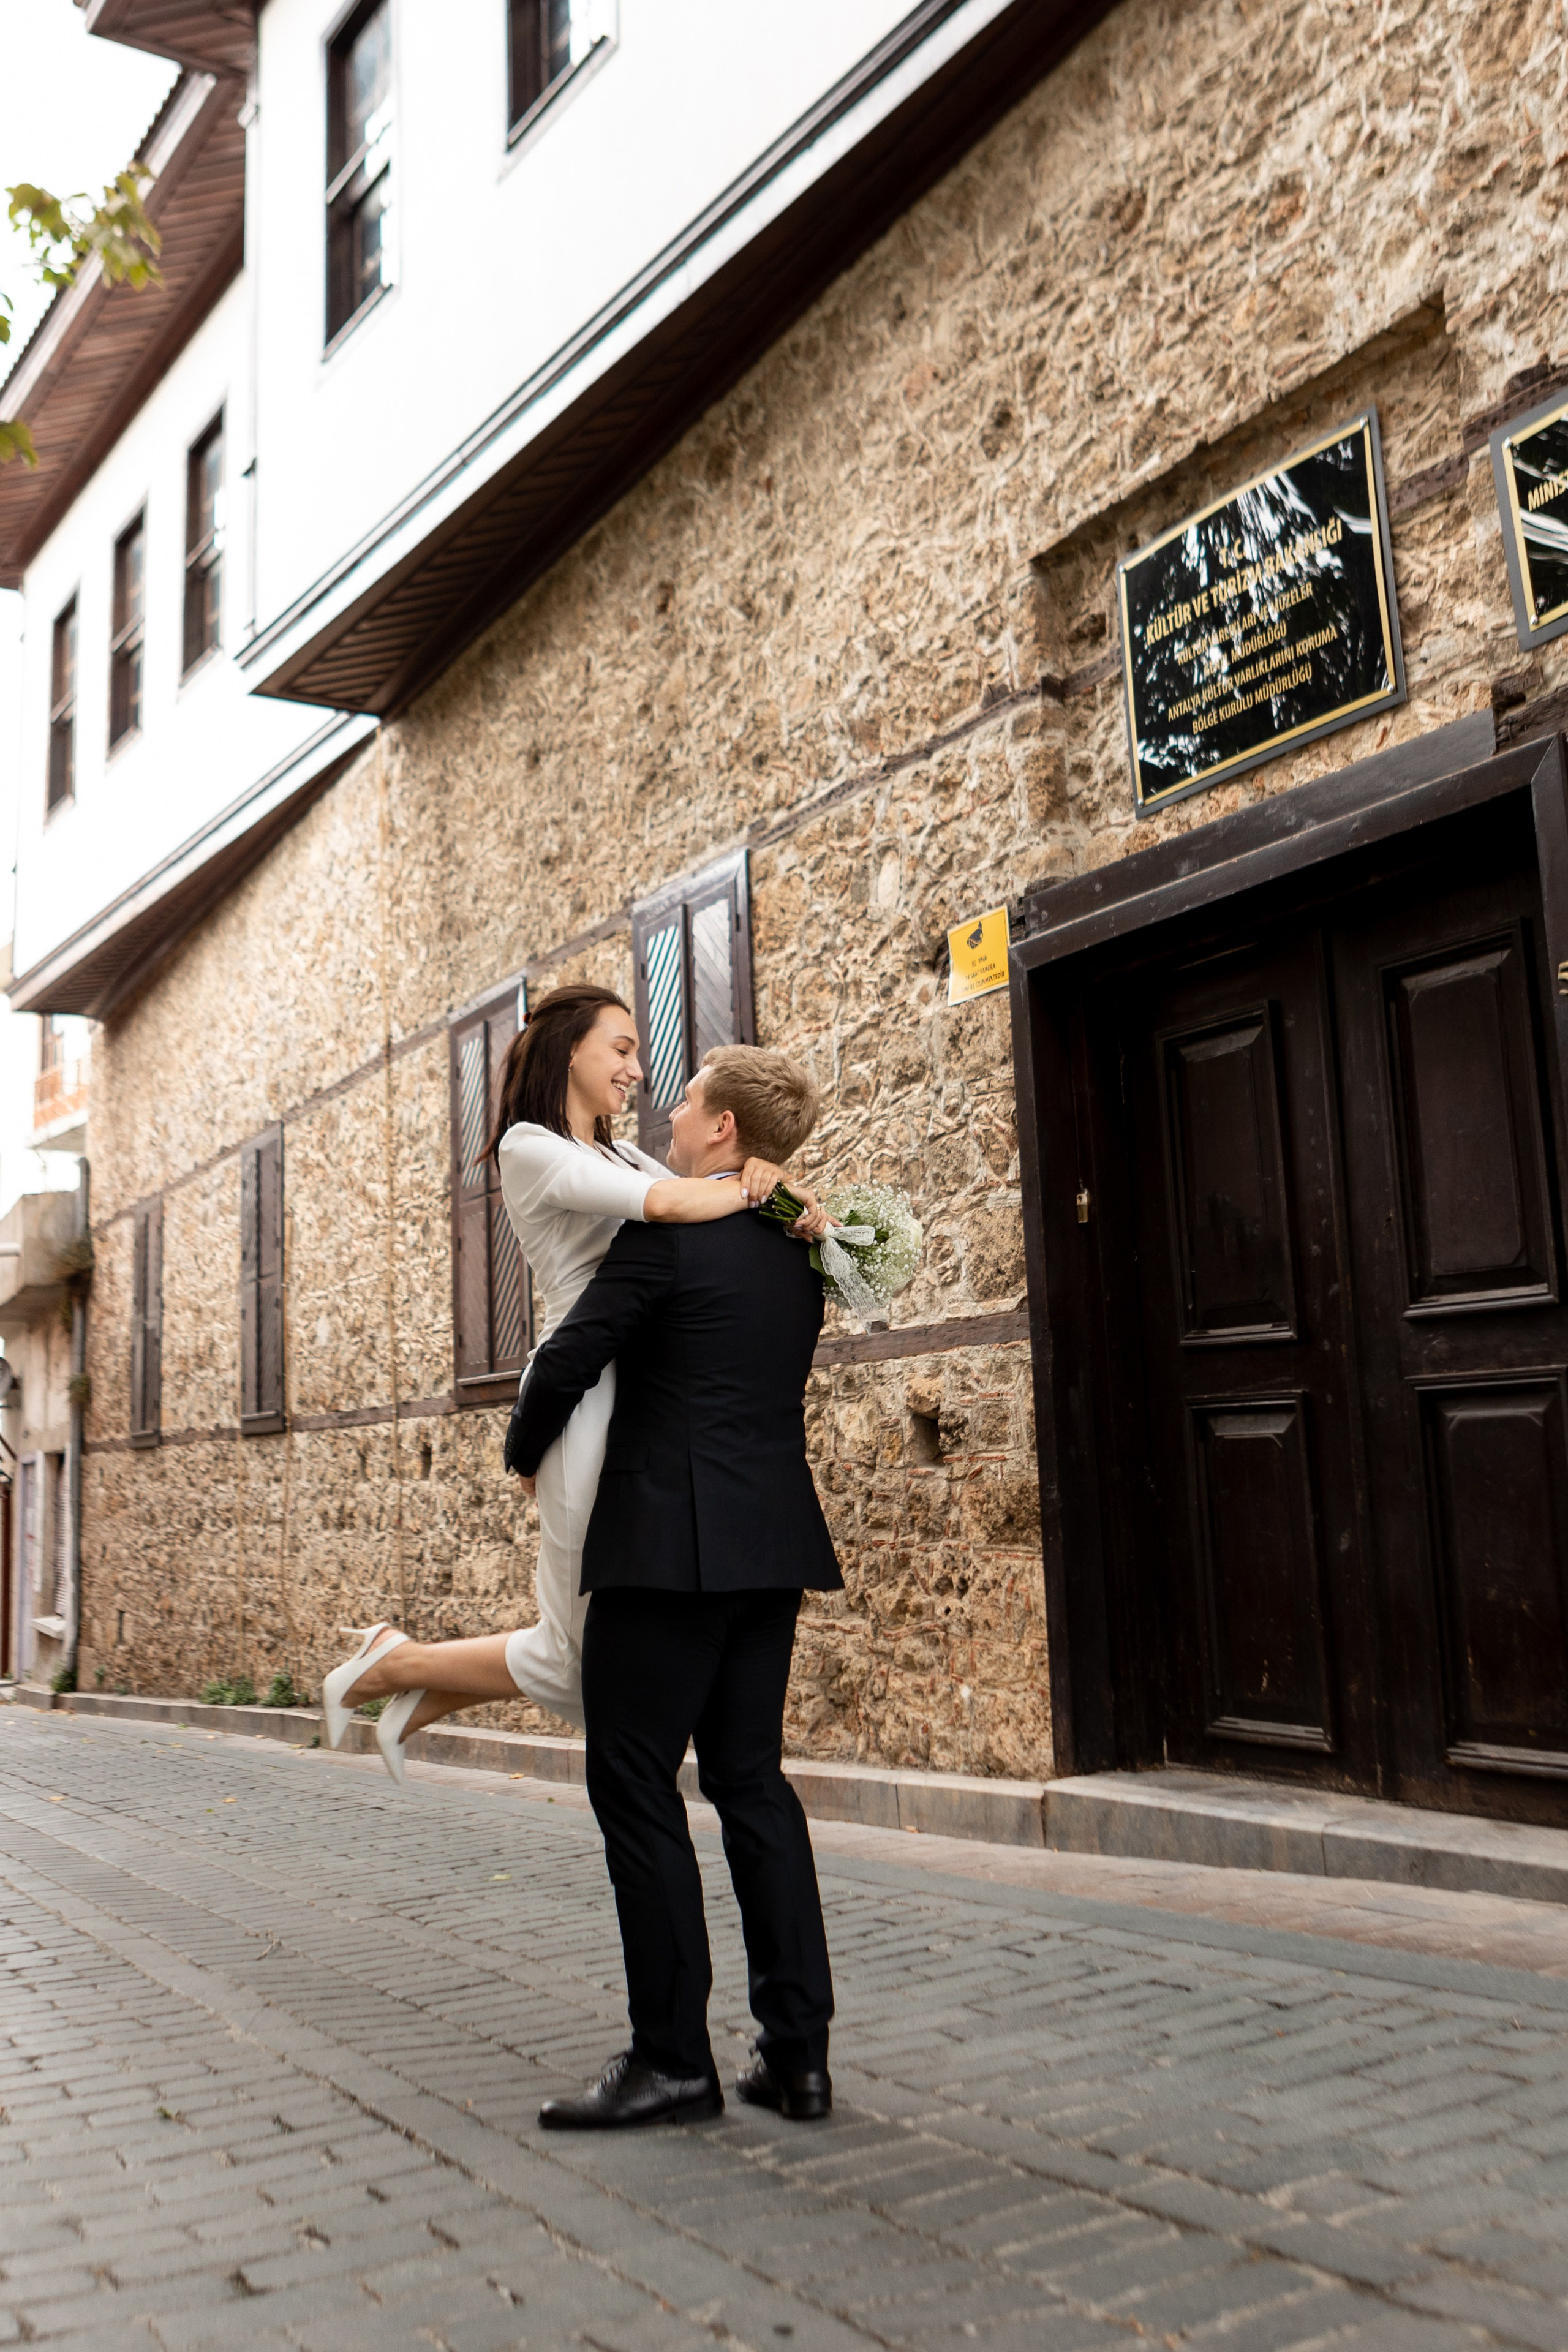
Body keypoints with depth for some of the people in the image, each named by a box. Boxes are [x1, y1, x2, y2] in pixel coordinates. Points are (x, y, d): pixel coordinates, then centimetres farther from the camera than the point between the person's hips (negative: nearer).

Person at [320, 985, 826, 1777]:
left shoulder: (620, 1156, 23)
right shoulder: (531, 1147, -5)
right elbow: (665, 1203, -19)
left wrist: (763, 1177, -6)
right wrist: (758, 1190, -5)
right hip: (589, 1396, -9)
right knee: (585, 1663, 0)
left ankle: (423, 1697, 26)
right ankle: (391, 1665, 21)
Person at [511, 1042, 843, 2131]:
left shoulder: (668, 1232, -11)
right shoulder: (797, 1252, 13)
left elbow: (572, 1355, -12)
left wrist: (527, 1452, 6)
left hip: (670, 1541, -8)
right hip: (773, 1545, 8)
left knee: (635, 1783, 1)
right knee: (751, 1777, 13)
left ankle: (673, 2056, 7)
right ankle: (798, 2047, 15)